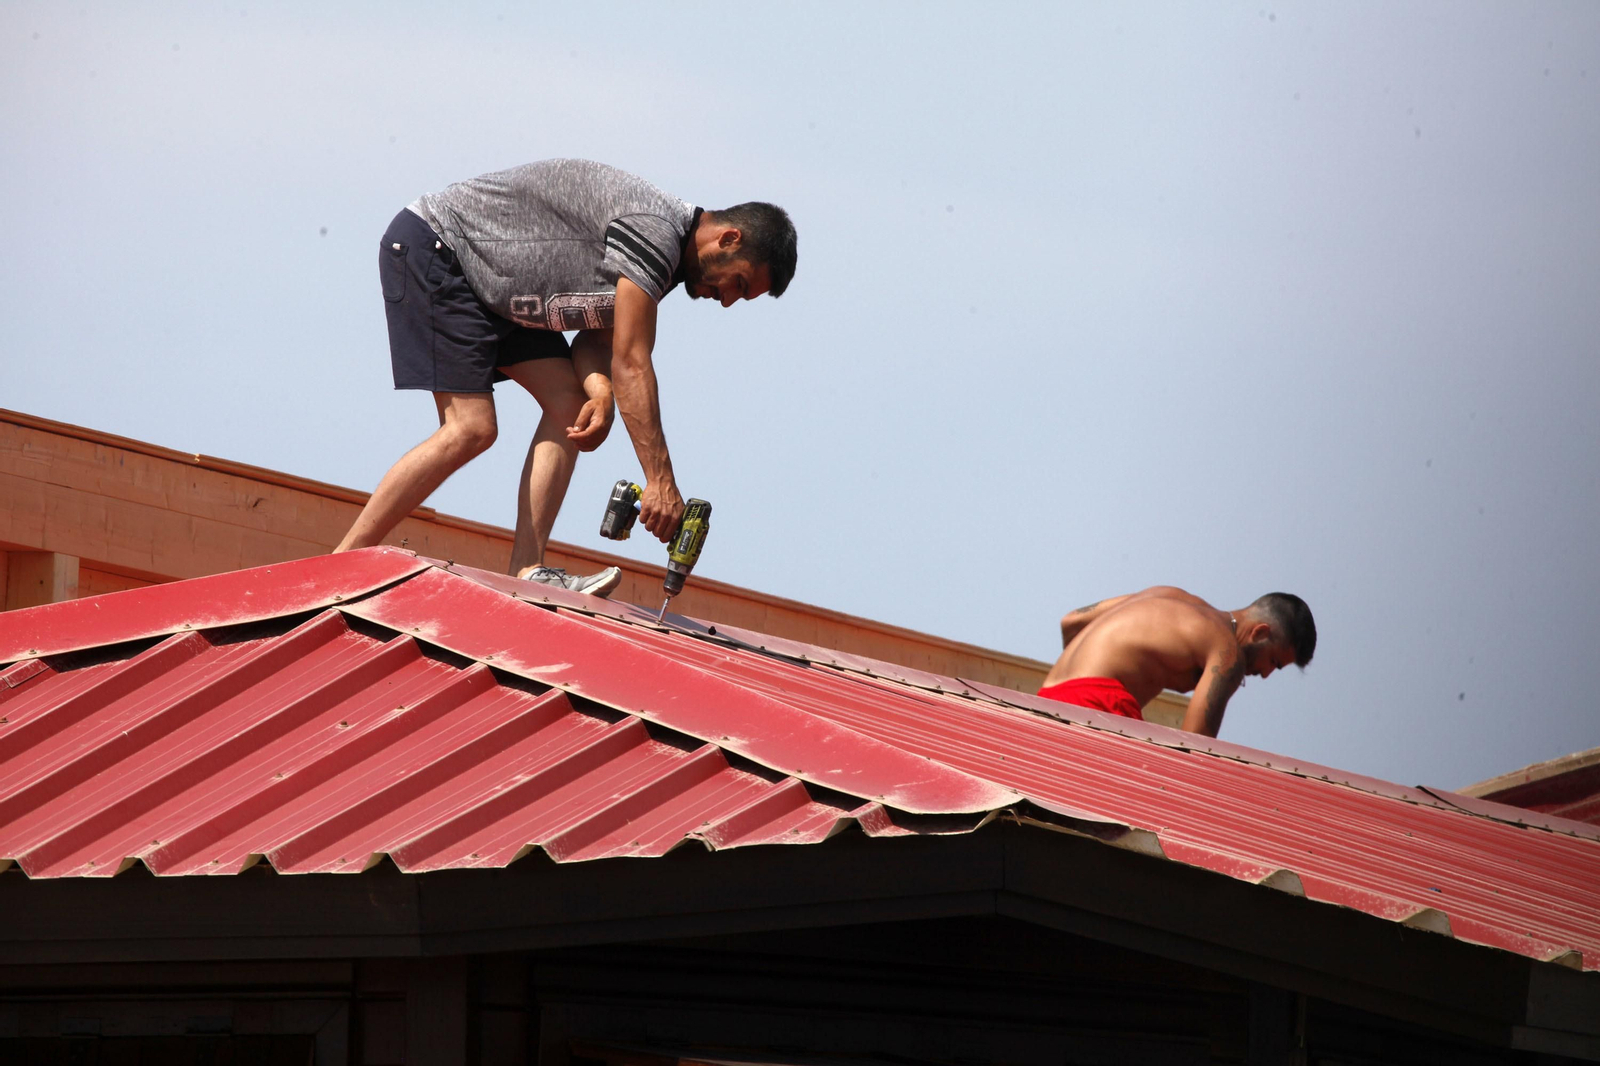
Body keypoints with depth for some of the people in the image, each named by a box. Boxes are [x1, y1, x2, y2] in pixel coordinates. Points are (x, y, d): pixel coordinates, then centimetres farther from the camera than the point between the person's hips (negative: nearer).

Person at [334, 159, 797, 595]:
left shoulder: (667, 256, 6)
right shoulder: (652, 231, -26)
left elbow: (598, 335, 6)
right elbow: (630, 364, -26)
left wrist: (600, 392, -17)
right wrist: (661, 482, -25)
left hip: (490, 288, 10)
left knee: (568, 405, -2)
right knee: (471, 428, -17)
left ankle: (526, 575, -8)